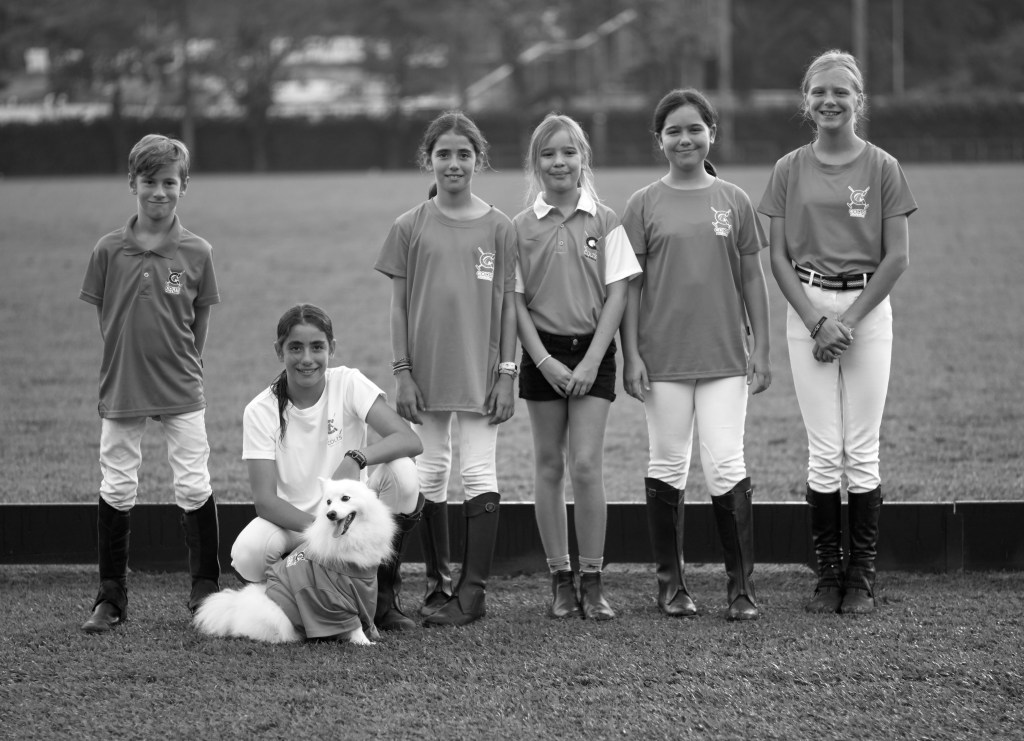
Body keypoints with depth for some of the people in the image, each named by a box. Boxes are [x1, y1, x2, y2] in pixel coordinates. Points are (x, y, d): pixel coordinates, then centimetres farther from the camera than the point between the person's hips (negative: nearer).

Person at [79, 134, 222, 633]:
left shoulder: (196, 252, -4)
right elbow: (103, 318, 5)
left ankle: (206, 591, 12)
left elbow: (200, 322, 5)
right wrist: (126, 364, 4)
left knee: (195, 488, 0)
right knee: (116, 490, 6)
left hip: (182, 392, -1)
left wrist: (182, 368, 4)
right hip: (120, 388, 1)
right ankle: (110, 598, 15)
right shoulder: (109, 250, -3)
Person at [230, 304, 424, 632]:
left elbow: (410, 440, -23)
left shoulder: (348, 384, -10)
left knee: (402, 471, -27)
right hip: (294, 520, -1)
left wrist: (356, 458, -42)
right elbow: (265, 499, -18)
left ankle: (384, 593, -7)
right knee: (247, 556, -34)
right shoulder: (261, 411, -12)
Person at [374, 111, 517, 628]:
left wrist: (506, 374, -3)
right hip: (426, 371, 1)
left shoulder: (498, 227, 1)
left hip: (480, 371, -1)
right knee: (429, 475, 6)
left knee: (480, 474, -3)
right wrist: (403, 372, -3)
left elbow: (507, 304, 2)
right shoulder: (410, 228, 2)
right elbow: (398, 306, 3)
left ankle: (473, 590, -2)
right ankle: (437, 584, 15)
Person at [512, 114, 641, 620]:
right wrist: (543, 360, -9)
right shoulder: (522, 227, 2)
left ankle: (592, 582, -2)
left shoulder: (605, 223, 0)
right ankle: (560, 580, 12)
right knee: (549, 465, 5)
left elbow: (616, 295, -2)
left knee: (586, 464, -9)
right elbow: (516, 300, 1)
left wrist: (591, 360, -10)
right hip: (543, 355, 1)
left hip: (593, 352, -1)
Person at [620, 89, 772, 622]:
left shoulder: (734, 201, 6)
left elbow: (752, 279, 9)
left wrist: (761, 349, 5)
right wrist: (631, 355, -4)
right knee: (668, 465, 6)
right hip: (663, 357, 0)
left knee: (727, 466, -6)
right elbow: (630, 285, 2)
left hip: (724, 354, 0)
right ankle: (670, 583, 15)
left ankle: (741, 585, -1)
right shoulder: (644, 205, 2)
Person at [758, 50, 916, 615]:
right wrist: (816, 320, -9)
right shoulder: (790, 170, 5)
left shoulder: (882, 168, 0)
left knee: (861, 451, -1)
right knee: (823, 452, 1)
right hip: (806, 309, 1)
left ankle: (862, 579, 5)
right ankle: (828, 576, 8)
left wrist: (847, 320, -10)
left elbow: (897, 256, -3)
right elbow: (779, 257, 4)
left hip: (867, 308, -1)